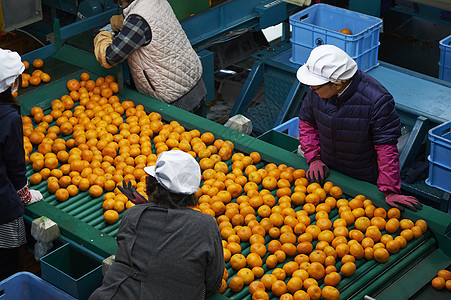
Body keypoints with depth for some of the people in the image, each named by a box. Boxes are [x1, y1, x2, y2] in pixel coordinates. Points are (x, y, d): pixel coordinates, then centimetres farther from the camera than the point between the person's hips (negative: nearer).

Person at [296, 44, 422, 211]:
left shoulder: (378, 101, -30)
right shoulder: (316, 91, -14)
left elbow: (386, 147, -23)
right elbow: (307, 122, 5)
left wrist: (390, 191, -22)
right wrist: (314, 159, -6)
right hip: (327, 172, 4)